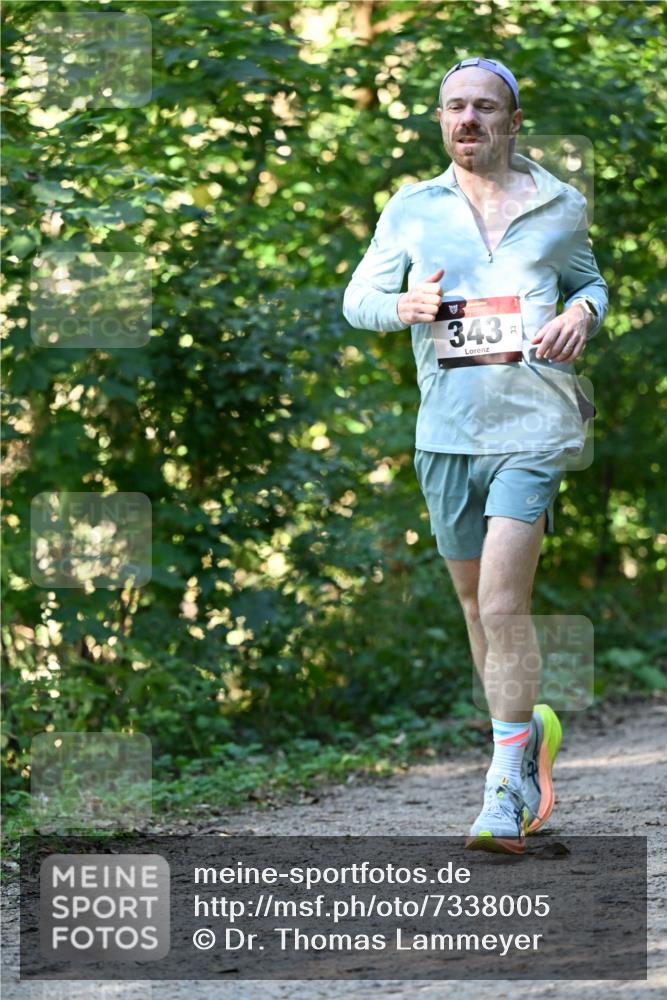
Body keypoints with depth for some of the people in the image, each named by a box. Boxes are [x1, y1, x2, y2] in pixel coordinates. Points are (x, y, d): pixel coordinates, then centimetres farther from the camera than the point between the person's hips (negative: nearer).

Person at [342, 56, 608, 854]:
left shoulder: (561, 207, 5)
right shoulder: (412, 209, 7)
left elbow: (589, 280, 20)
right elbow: (359, 297, 12)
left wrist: (582, 314, -3)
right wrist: (406, 306, -10)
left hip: (530, 427, -3)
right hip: (444, 432, 3)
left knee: (502, 603, -14)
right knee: (476, 603, 12)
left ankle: (508, 789, -8)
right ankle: (529, 727, 34)